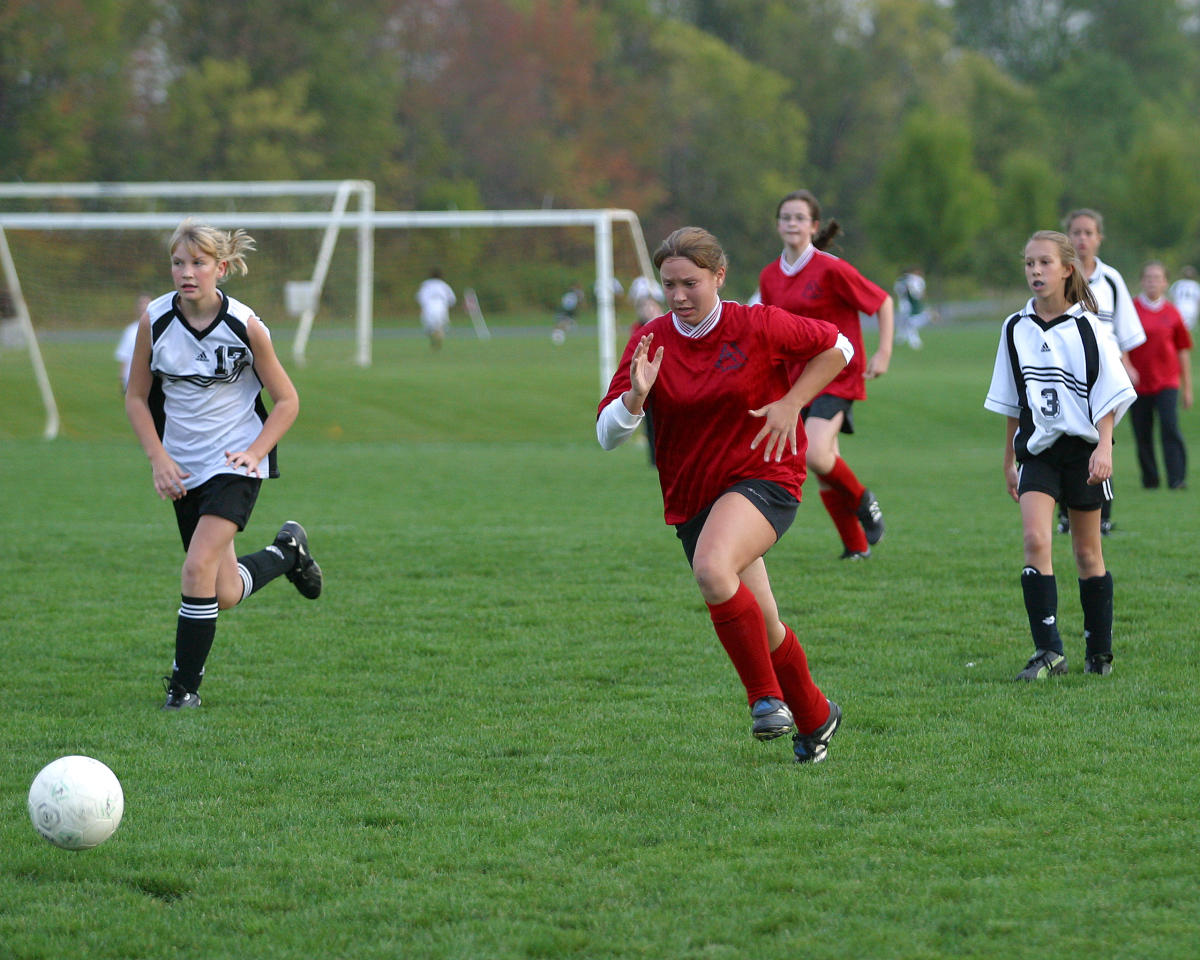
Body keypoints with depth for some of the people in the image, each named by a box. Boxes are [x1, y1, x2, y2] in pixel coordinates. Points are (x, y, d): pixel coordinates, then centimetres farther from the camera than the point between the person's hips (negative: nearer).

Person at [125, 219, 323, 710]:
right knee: (225, 595, 8)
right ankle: (287, 552, 40)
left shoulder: (245, 325, -13)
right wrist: (159, 458, -8)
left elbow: (287, 400, -3)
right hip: (184, 466, 4)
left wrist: (255, 452, -16)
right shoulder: (154, 319, -8)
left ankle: (184, 685, -5)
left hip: (235, 462, -4)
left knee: (198, 569, -21)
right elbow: (137, 397, 4)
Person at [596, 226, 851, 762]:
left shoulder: (757, 327, -9)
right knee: (761, 629, 10)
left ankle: (767, 697, -20)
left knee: (712, 570, -33)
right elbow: (607, 434, -5)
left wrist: (790, 404, -6)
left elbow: (837, 347, 6)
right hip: (691, 497, 5)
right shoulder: (650, 343, -2)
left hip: (763, 477, -5)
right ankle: (815, 718, 34)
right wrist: (635, 396, -25)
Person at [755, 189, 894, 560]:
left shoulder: (830, 269, -12)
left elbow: (882, 302, -4)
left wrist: (883, 354, -10)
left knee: (816, 455, -24)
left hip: (836, 376, -6)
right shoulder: (770, 276, 6)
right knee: (823, 467, 6)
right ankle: (856, 545, 20)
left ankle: (862, 502, 4)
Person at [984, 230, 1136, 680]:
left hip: (1083, 446, -2)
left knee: (1087, 551, 6)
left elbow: (1109, 392, -4)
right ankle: (1048, 651, -17)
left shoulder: (1087, 327, -4)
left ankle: (1099, 651, 19)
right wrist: (1009, 461, 16)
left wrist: (1104, 446, -16)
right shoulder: (1016, 329, 6)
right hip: (1038, 451, 2)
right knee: (1035, 540, -16)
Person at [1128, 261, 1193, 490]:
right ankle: (1149, 478, 19)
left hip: (1167, 381, 0)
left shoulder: (1171, 312, 4)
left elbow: (1183, 350, 11)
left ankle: (1177, 478, -12)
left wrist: (1187, 388, 12)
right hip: (1139, 383, 0)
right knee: (1142, 435, 3)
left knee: (1170, 426, -14)